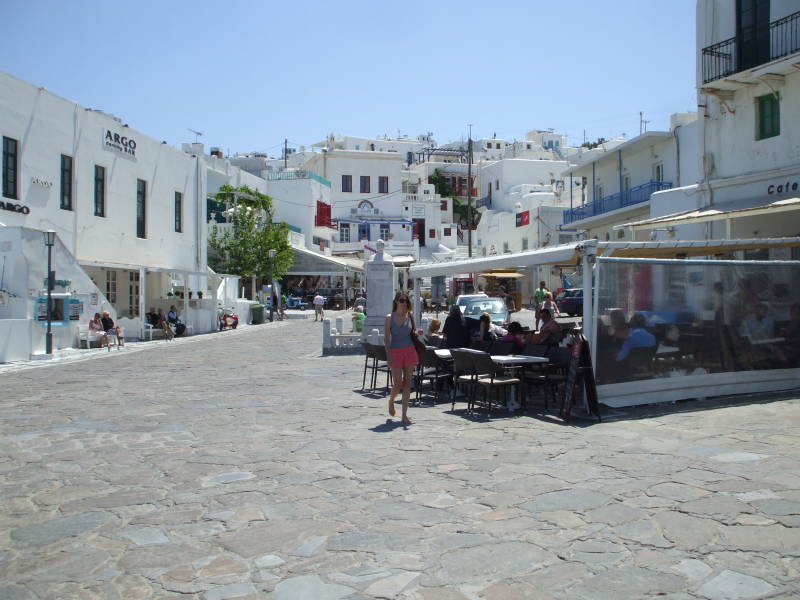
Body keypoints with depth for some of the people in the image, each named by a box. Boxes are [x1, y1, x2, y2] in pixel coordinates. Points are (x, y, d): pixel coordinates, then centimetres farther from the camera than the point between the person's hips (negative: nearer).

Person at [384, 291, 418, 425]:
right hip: (395, 351, -3)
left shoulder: (410, 316, 6)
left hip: (409, 350, 3)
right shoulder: (390, 317, -3)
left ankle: (404, 415, 6)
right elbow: (386, 338, -5)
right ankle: (391, 401, 30)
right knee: (398, 384, -3)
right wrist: (389, 356, -13)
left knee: (407, 383, 1)